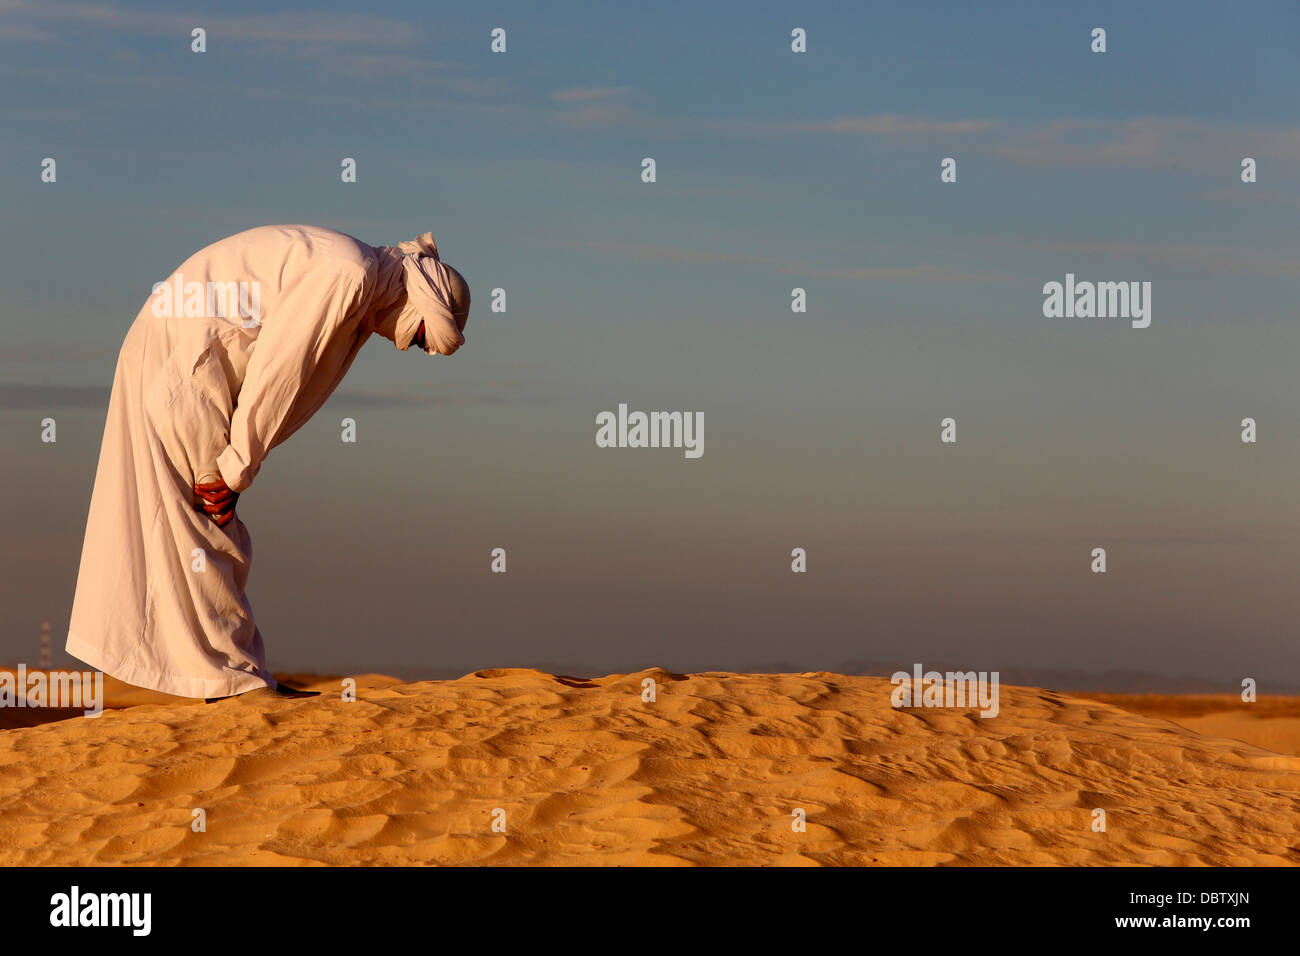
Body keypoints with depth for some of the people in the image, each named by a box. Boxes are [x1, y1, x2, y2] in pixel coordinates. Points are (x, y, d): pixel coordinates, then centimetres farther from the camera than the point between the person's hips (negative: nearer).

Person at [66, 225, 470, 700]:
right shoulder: (350, 275, -18)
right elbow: (274, 373, -19)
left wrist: (233, 469, 7)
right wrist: (235, 469, -13)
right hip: (180, 359, -10)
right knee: (204, 528, -6)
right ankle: (229, 676, -2)